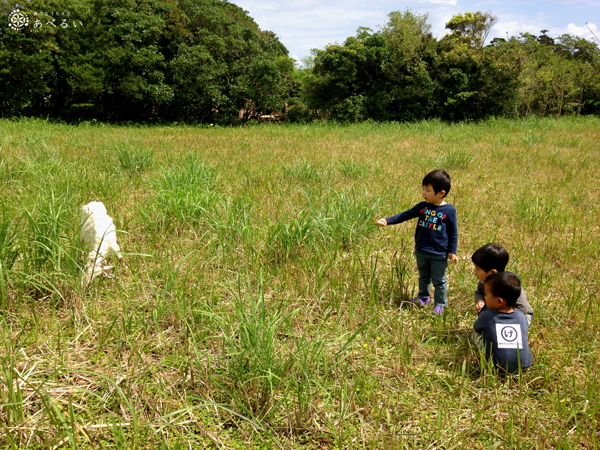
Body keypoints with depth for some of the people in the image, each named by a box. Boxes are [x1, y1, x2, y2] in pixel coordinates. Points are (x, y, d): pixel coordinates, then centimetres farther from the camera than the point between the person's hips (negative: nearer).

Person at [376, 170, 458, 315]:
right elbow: (405, 215, 0)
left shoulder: (449, 210, -12)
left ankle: (440, 304, 25)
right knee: (423, 277, 22)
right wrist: (387, 221, -11)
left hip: (439, 255, -4)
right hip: (421, 252, 5)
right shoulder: (422, 207, -1)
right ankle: (423, 298, 41)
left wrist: (452, 252, -6)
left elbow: (453, 232, -6)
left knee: (439, 281, 9)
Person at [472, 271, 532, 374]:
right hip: (524, 365, 4)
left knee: (475, 335, 14)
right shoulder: (521, 316, -1)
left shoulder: (486, 316, -9)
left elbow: (476, 328, 14)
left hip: (499, 368, -3)